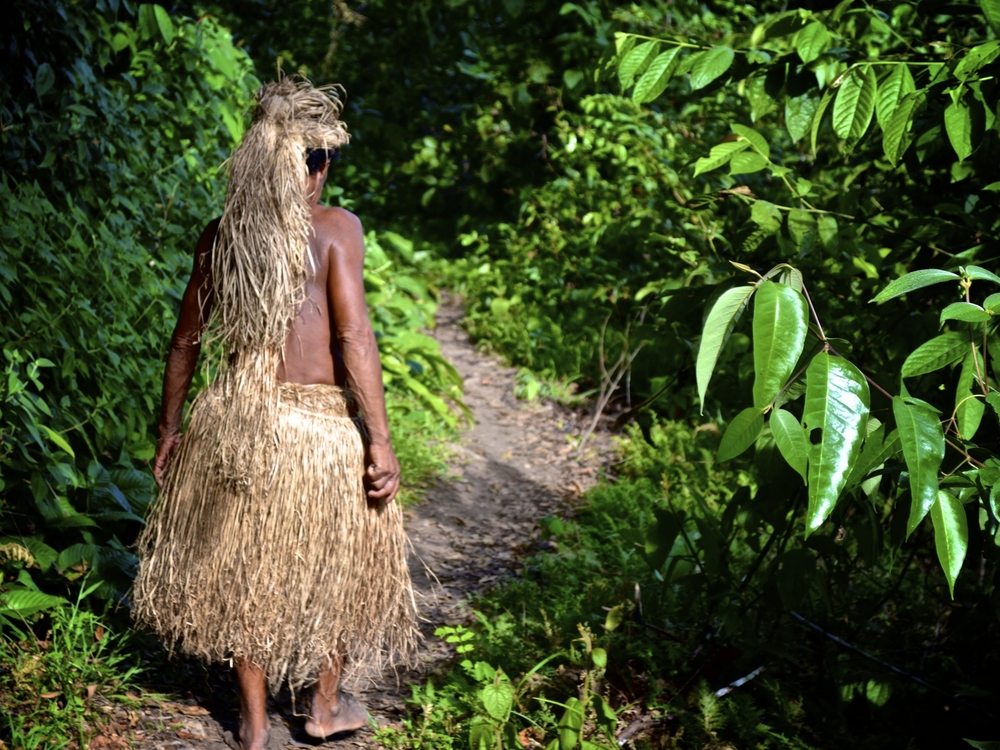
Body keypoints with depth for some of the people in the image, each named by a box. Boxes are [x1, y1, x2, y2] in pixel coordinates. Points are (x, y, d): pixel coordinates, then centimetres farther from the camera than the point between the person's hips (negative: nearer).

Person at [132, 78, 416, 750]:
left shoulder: (221, 234, 2)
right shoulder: (335, 228, -10)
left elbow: (187, 340, 6)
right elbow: (354, 338, -16)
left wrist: (171, 427, 17)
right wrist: (380, 442, -13)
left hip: (236, 419, 4)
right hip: (321, 423, -3)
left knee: (244, 567, 18)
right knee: (336, 560, 19)